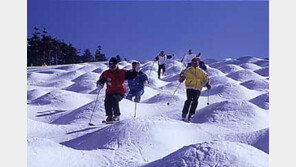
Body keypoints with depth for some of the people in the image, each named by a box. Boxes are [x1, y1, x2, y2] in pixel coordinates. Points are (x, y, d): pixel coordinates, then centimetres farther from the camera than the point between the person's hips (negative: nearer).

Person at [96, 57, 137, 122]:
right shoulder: (106, 73, 0)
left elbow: (131, 75, -2)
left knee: (114, 100, -29)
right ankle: (109, 116, -1)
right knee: (107, 102, -21)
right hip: (110, 92, 3)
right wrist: (99, 85, -17)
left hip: (120, 92, -3)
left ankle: (117, 116, -14)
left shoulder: (122, 72, -5)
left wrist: (135, 71, -19)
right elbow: (101, 81, 5)